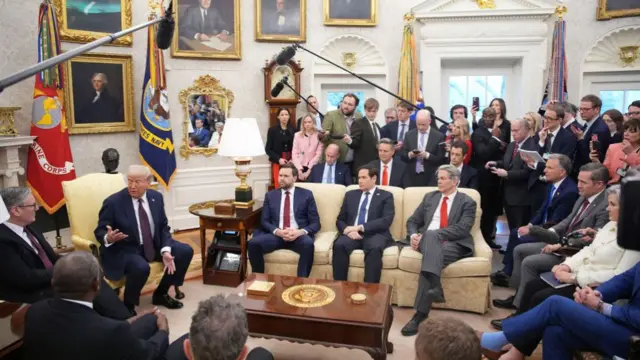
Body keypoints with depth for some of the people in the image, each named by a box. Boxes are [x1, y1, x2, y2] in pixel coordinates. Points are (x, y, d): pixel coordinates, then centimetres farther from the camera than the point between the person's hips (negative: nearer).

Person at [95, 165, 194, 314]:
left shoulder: (156, 197, -2)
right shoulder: (113, 202, -15)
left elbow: (163, 227, 2)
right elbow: (100, 232, -9)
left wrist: (165, 251, -14)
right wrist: (108, 238, -35)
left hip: (154, 245, 6)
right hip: (123, 249, -5)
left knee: (186, 251, -8)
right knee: (141, 268, -36)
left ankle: (161, 294, 10)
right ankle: (128, 306, -4)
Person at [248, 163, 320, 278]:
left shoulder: (306, 195, 10)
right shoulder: (270, 195, 16)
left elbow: (315, 223, 6)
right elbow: (264, 221, 10)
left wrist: (301, 232, -16)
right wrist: (277, 231, -12)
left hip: (299, 235, -2)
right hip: (276, 235, 2)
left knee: (308, 244, -37)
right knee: (253, 243, -27)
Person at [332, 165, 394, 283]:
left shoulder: (386, 196, 10)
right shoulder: (350, 194, 21)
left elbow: (386, 221, -6)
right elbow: (340, 220, 16)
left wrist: (360, 227, -14)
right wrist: (348, 230, -9)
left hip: (374, 234, -3)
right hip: (352, 234, 3)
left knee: (375, 248, -37)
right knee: (339, 245, -30)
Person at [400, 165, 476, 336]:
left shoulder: (467, 202, 8)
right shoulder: (430, 197, 21)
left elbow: (462, 229, -9)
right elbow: (412, 221, 18)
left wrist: (428, 235, -17)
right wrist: (413, 235, -8)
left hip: (453, 245, -2)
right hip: (427, 241, 3)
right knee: (431, 235, -35)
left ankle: (420, 315, -38)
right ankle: (435, 288, -50)